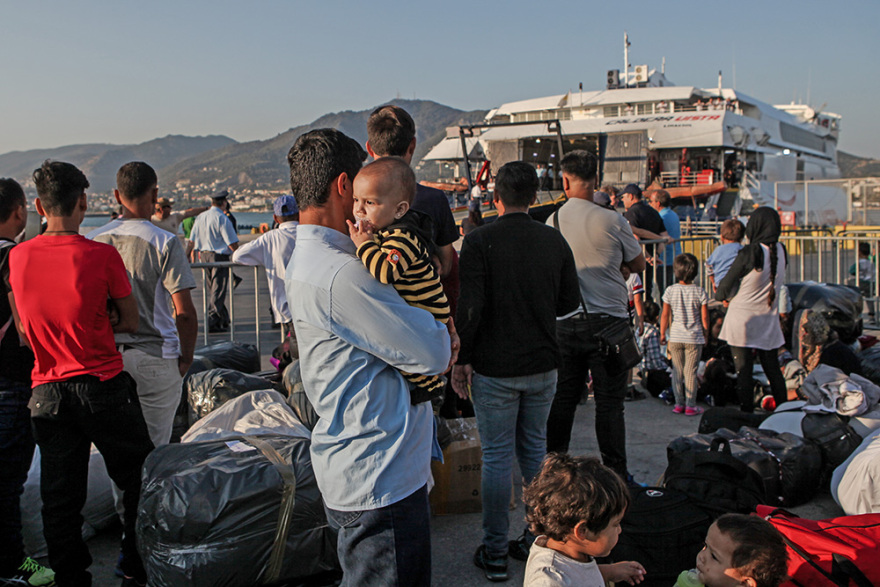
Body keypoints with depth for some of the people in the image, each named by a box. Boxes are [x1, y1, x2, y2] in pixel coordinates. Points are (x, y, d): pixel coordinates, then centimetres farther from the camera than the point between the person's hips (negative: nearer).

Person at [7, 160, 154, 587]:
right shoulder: (101, 255, -12)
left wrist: (55, 329, 8)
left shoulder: (17, 257, 0)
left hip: (47, 389, 4)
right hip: (103, 386, -4)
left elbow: (23, 326, 14)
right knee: (137, 480, 13)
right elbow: (130, 323, -3)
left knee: (59, 495, 11)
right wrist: (90, 322, 4)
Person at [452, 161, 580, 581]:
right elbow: (569, 302, 8)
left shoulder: (480, 241, -12)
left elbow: (470, 307, -16)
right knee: (535, 451, 16)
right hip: (542, 365, 4)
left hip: (494, 368, -4)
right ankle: (540, 541, 24)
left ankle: (495, 553, 11)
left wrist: (461, 358, -5)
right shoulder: (554, 240, 1)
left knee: (497, 457, 3)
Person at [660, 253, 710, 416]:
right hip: (694, 337, -1)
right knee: (691, 371, 2)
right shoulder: (699, 292, -7)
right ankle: (690, 405, 6)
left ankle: (679, 404, 13)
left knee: (677, 371, 9)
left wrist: (663, 334, 10)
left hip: (675, 337, 1)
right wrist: (705, 333, 12)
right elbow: (704, 317, -3)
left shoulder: (670, 290, -5)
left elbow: (665, 315, -1)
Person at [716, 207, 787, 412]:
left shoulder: (749, 253, -19)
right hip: (768, 319, 5)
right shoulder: (781, 251, -1)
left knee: (743, 369, 3)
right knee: (772, 367, 16)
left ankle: (747, 412, 6)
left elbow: (727, 284, -10)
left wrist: (721, 295, 14)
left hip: (742, 319, -5)